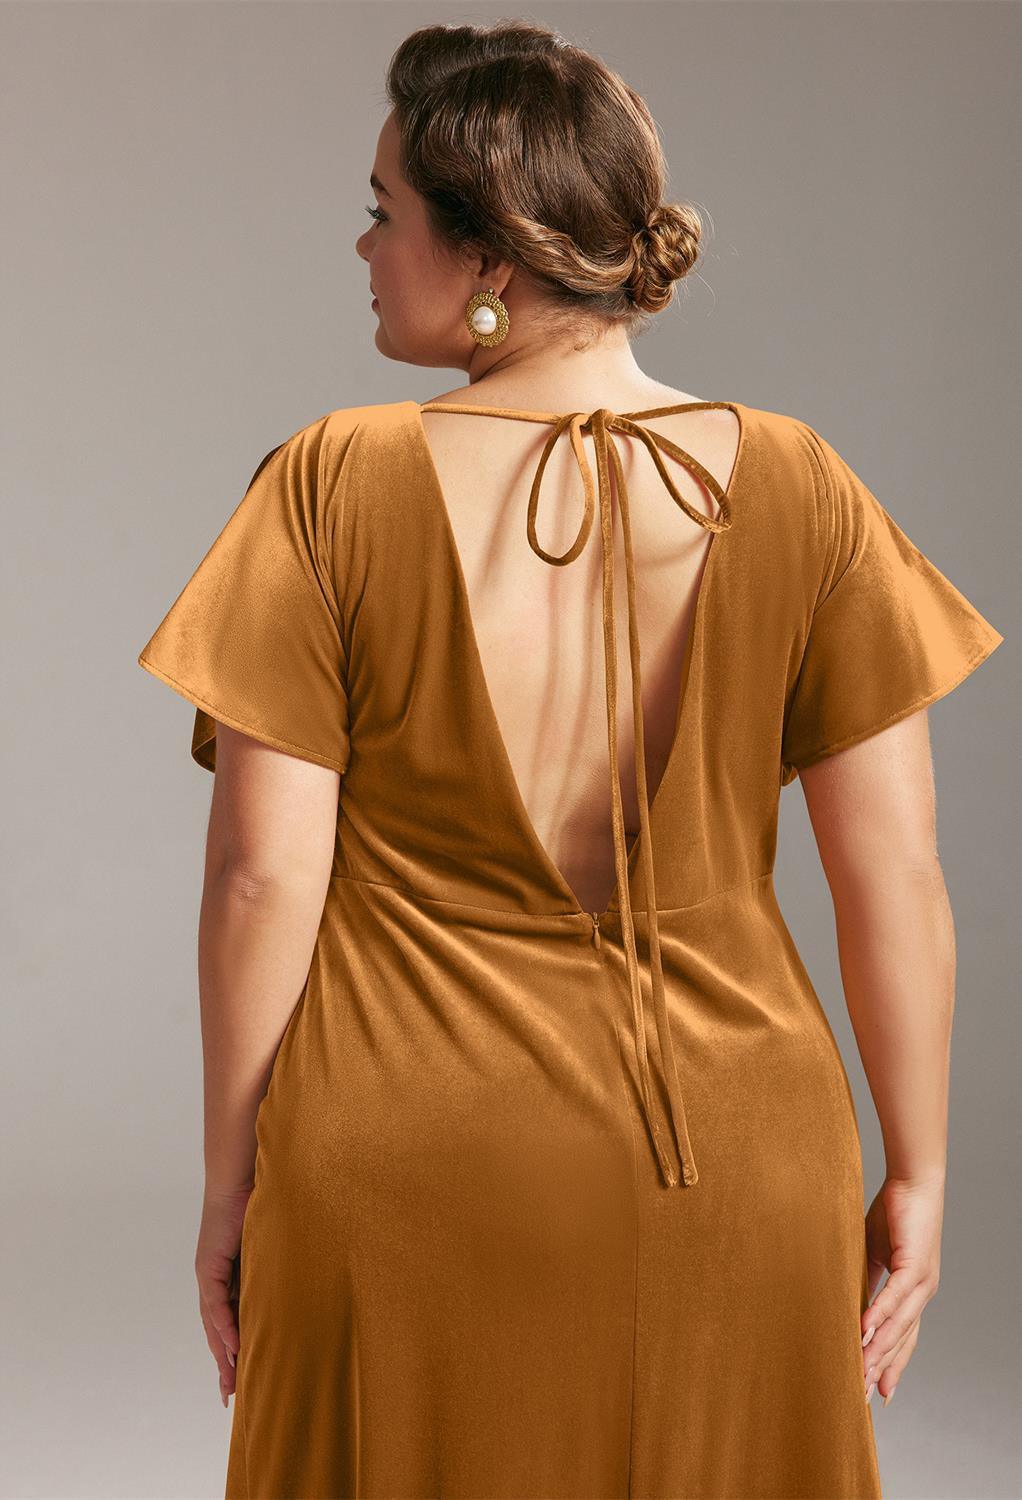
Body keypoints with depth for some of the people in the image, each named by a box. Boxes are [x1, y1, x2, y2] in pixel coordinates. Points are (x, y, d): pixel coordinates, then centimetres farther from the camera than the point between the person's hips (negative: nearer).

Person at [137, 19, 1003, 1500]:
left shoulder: (333, 488, -11)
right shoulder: (796, 489, -6)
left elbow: (265, 873, -10)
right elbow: (896, 877, -6)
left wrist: (232, 1180, 2)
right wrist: (916, 1178, 5)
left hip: (412, 1169, -1)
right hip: (734, 1178, 2)